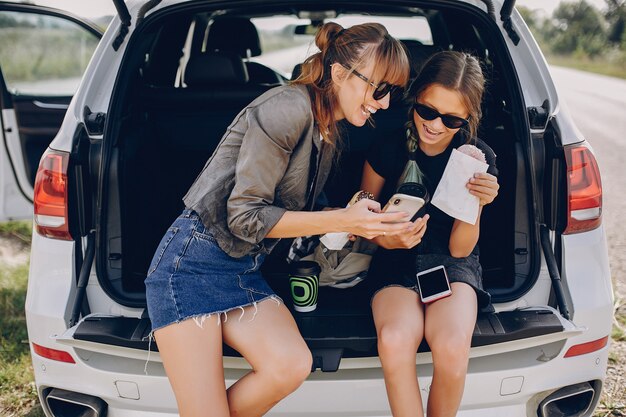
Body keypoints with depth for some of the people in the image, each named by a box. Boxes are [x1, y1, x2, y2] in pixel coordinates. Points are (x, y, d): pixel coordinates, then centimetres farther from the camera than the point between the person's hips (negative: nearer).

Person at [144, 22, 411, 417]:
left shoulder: (331, 133, 10)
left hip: (246, 269, 7)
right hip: (193, 262, -7)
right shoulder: (290, 107, -17)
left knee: (293, 365, -20)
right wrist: (341, 220, -19)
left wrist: (360, 222, -1)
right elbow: (245, 216, -18)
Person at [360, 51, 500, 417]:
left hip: (452, 263, 0)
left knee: (452, 346, -32)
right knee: (395, 341, -34)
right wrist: (388, 238, -18)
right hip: (397, 263, 0)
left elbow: (459, 248, -4)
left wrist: (476, 204, -23)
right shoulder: (387, 146, -7)